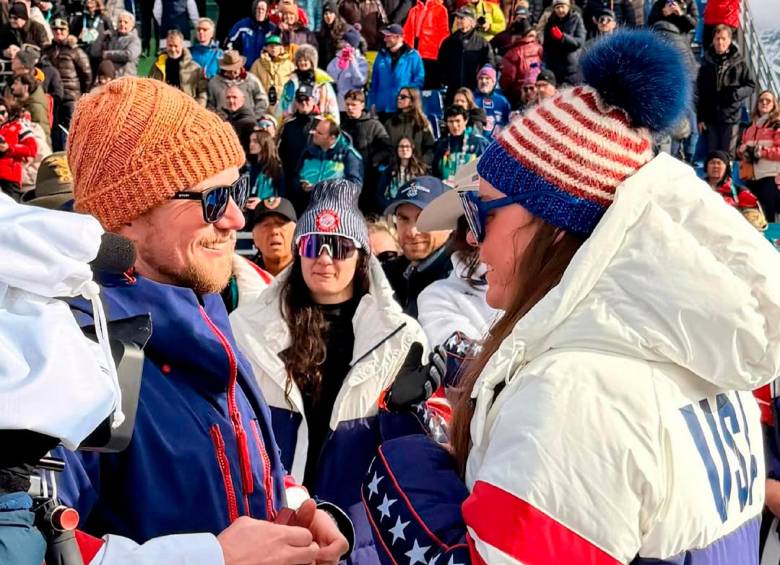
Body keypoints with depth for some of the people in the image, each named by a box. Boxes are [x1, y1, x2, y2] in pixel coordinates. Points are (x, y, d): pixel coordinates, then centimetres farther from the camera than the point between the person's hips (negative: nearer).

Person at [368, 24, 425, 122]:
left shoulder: (412, 56, -1)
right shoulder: (382, 55, 11)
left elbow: (419, 80, -3)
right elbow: (374, 82, 11)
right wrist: (372, 103, 5)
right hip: (382, 109, 4)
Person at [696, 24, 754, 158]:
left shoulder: (739, 62, -1)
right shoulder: (707, 63, 5)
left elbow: (751, 85, 4)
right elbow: (699, 92, 7)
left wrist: (737, 93, -16)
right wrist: (700, 117, 4)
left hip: (731, 117, -2)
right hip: (710, 116, 2)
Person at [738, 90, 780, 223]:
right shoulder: (750, 127, 18)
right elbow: (741, 148, 26)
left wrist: (763, 151, -18)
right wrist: (742, 151, 4)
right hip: (751, 177, 6)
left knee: (767, 216, -9)